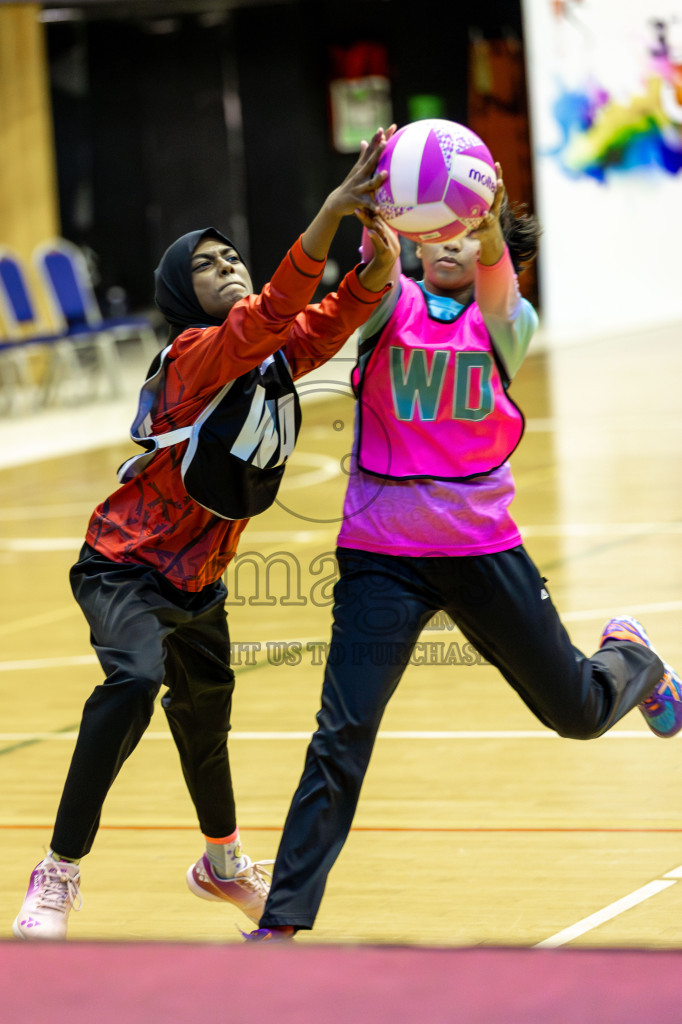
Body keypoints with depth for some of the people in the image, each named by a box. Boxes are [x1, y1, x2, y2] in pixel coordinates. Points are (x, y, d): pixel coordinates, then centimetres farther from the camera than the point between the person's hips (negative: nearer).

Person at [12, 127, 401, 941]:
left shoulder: (275, 355, -2)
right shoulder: (193, 355, -23)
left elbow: (329, 319, -21)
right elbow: (270, 314, -40)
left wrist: (379, 261, -42)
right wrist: (331, 211, -51)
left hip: (198, 577, 8)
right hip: (128, 565, -8)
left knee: (205, 710, 24)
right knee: (134, 679, -31)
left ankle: (223, 864, 49)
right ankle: (57, 876, -26)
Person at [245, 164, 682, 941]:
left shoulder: (508, 323, -2)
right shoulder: (389, 307, -2)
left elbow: (494, 274, -25)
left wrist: (488, 222, -47)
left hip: (483, 547, 1)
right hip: (382, 552, -1)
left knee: (578, 714, 15)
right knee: (342, 737, -12)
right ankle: (281, 921, -6)